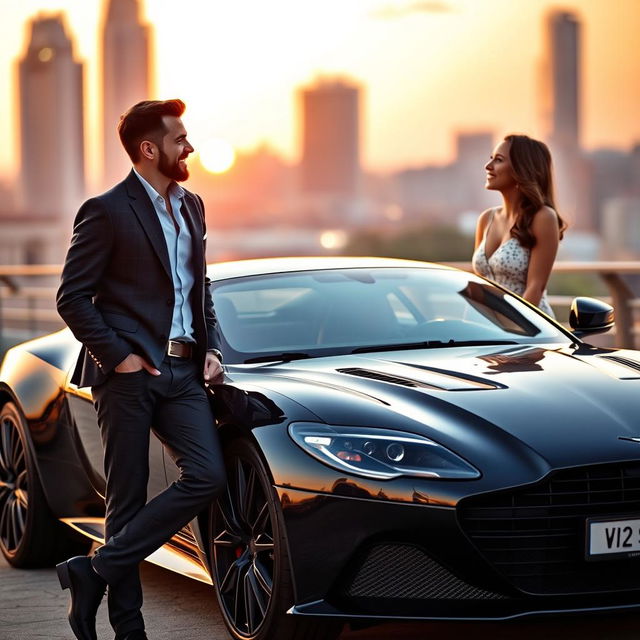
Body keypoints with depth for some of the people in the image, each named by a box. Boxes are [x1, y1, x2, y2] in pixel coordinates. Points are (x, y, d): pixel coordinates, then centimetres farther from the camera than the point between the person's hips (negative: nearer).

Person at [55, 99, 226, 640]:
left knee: (207, 477, -9)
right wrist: (118, 357, -13)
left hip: (183, 372, 6)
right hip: (129, 373, -6)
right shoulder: (107, 211, -6)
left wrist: (211, 349, 10)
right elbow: (73, 297, -7)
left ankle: (97, 570, -3)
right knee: (128, 498, 0)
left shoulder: (191, 207, 16)